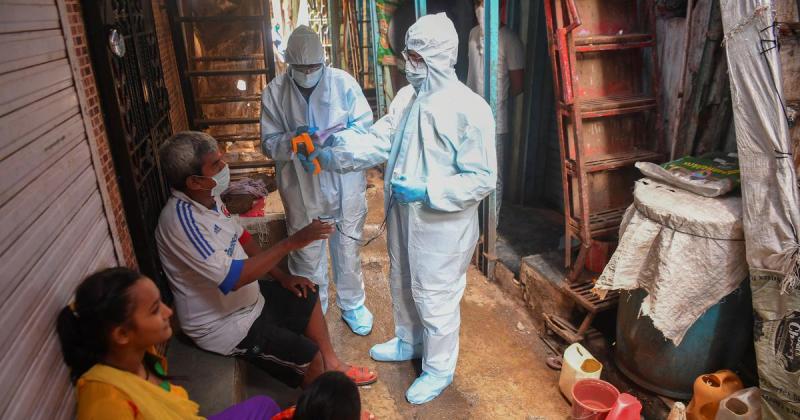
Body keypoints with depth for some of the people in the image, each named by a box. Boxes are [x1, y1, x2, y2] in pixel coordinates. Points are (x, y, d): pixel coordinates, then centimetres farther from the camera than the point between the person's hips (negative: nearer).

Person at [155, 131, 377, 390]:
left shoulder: (208, 197, -5)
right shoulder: (181, 220, -32)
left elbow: (240, 237, 9)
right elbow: (234, 277, -35)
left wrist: (282, 276, 5)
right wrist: (291, 243, -31)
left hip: (246, 298, 9)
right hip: (224, 324, -9)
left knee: (308, 298, 18)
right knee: (308, 356, -9)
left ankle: (332, 365, 33)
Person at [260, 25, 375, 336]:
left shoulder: (343, 82, -8)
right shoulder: (274, 92, -5)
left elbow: (365, 125, -6)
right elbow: (268, 144, -4)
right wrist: (293, 139, -26)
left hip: (345, 185, 0)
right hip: (301, 189, 1)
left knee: (347, 249, 16)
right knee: (307, 254, 15)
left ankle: (352, 305, 39)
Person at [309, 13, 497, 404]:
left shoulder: (469, 108, -21)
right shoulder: (407, 96, 2)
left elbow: (482, 179, -20)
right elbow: (377, 141, 2)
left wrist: (427, 192, -26)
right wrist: (328, 153, -8)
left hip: (441, 224, -8)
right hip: (403, 215, 8)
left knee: (435, 298, 9)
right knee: (402, 285, 25)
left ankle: (439, 369, 33)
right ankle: (408, 342, 51)